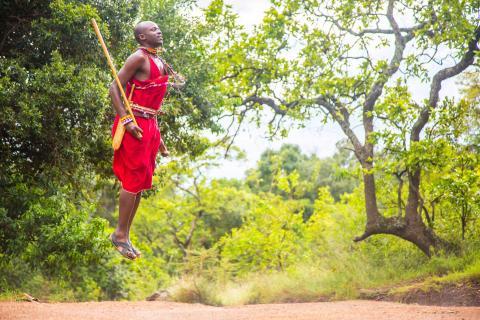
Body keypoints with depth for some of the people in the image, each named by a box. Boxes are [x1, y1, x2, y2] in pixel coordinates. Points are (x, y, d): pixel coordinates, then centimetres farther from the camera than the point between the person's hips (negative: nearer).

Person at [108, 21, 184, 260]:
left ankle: (125, 236, 15)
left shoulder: (160, 62, 17)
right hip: (135, 125, -9)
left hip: (150, 126, 9)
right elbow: (114, 88, -14)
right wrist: (126, 120, -23)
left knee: (140, 183, 9)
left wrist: (158, 137, 23)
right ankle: (120, 233, 1)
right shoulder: (139, 58, -9)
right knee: (133, 179, -8)